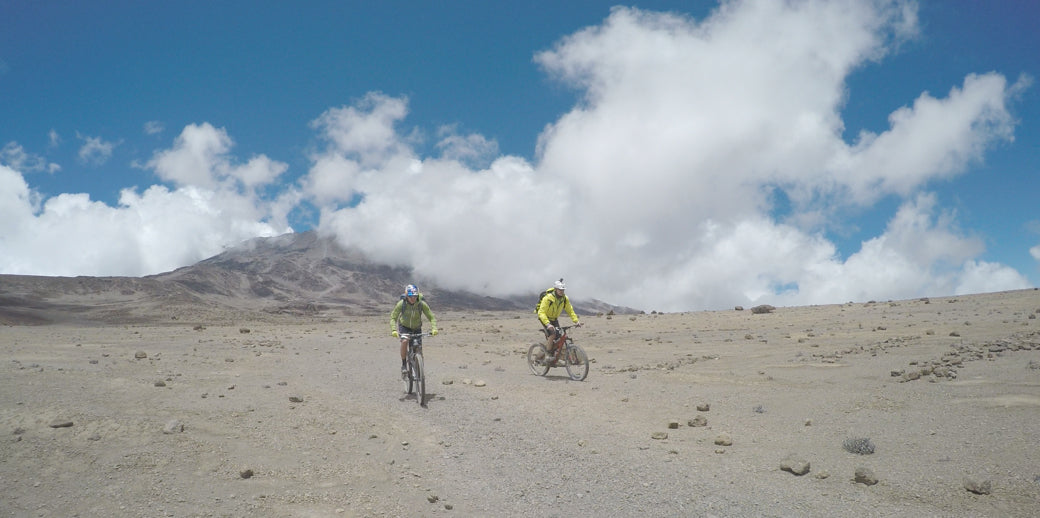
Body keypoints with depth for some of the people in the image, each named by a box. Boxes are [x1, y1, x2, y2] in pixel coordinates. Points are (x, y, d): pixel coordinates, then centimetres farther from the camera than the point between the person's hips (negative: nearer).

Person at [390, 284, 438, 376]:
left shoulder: (422, 304, -24)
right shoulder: (401, 304, -25)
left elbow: (431, 317, -19)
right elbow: (393, 317, -21)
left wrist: (434, 328, -36)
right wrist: (393, 330, -37)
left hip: (417, 328, 1)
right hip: (404, 327, -1)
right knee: (404, 341, -29)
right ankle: (404, 365, -14)